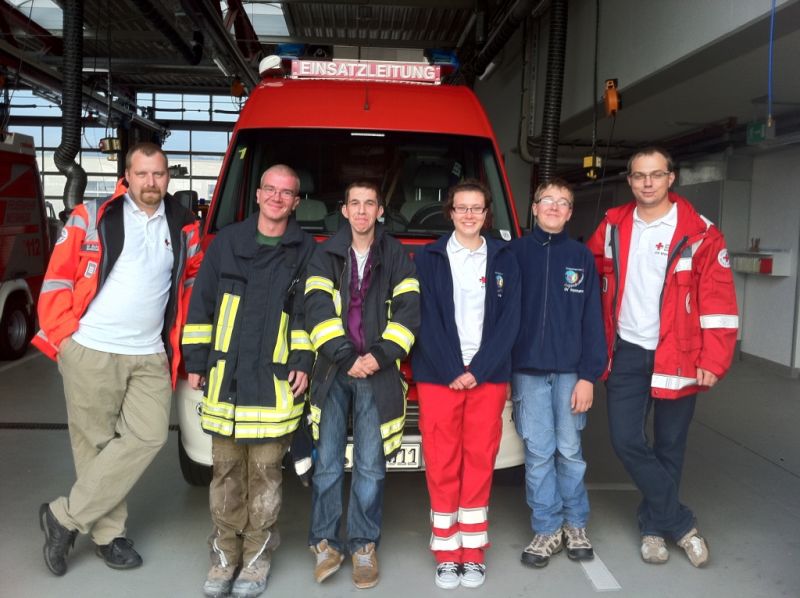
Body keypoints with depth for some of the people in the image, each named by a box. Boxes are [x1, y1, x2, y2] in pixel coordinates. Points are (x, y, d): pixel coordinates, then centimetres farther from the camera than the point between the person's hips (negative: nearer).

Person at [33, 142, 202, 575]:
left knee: (148, 437, -5)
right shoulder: (91, 217, -1)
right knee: (96, 443, 4)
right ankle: (107, 532, 20)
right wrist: (62, 336, -3)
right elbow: (58, 279, 0)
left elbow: (194, 280, 22)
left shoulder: (183, 228, 8)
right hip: (91, 351, -3)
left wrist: (181, 335, 16)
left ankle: (65, 516, 9)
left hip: (149, 356, 3)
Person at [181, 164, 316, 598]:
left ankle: (257, 557, 19)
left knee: (265, 471, 5)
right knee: (226, 469, 9)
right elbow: (201, 303, 8)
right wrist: (196, 360, 5)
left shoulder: (304, 250, 6)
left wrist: (303, 361, -4)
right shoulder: (226, 241, 8)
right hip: (225, 375, 2)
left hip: (275, 379, -1)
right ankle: (225, 555, 22)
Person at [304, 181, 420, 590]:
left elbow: (408, 310, -1)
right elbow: (317, 310, -3)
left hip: (378, 374, 0)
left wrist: (381, 355, -13)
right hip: (332, 371, 1)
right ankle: (325, 543, 16)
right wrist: (345, 358, -13)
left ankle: (364, 545, 15)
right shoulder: (325, 255, 8)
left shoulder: (396, 256, 8)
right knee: (328, 463, 3)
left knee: (370, 465, 3)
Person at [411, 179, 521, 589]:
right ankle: (446, 554, 13)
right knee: (442, 464, 1)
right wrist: (452, 371, -12)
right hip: (438, 375, -1)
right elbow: (427, 321, -3)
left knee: (480, 462, 5)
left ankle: (473, 554, 17)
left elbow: (509, 321, 1)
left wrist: (477, 370, -9)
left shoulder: (504, 260, 8)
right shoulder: (428, 259, 4)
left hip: (488, 375, 1)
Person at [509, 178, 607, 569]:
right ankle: (547, 529, 17)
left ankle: (575, 525, 25)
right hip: (527, 370, 0)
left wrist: (589, 375, -4)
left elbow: (592, 320, 3)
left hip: (570, 370, 1)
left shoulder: (581, 256, 5)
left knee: (569, 451, 8)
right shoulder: (515, 252, 3)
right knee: (538, 453, 4)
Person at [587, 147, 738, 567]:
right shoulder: (613, 227, 4)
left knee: (669, 446, 8)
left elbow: (719, 301, -8)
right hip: (627, 354, 3)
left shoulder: (699, 233, -7)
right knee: (626, 441, -2)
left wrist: (713, 361, -13)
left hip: (676, 356, -3)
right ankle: (681, 523, 14)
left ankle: (654, 526, 28)